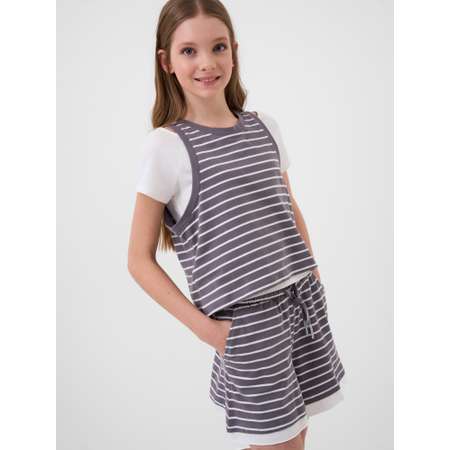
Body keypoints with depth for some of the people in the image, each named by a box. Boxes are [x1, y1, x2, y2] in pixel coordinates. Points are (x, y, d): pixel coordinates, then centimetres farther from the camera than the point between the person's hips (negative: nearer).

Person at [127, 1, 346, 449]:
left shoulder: (264, 126, 7)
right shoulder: (166, 146, -9)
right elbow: (140, 260, -6)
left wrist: (312, 277, 10)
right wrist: (204, 327, -10)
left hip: (305, 300, 5)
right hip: (246, 316, -5)